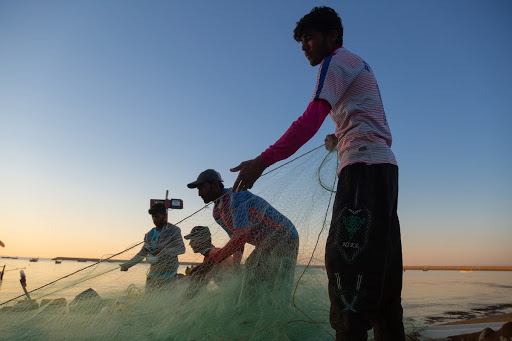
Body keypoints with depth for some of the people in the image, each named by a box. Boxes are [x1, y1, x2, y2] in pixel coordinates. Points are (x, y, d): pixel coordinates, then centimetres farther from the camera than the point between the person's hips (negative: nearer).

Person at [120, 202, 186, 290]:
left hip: (168, 275, -6)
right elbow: (142, 253, 22)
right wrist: (127, 265, 15)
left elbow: (181, 249, -15)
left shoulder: (173, 230, -4)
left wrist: (164, 252, -28)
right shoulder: (150, 234, 14)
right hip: (153, 275, 6)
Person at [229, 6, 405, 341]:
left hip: (363, 165, -10)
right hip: (385, 165, 10)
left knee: (346, 258, -16)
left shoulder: (335, 61, 0)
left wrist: (262, 161, -18)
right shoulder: (360, 64, 28)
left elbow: (309, 122, -15)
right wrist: (340, 139, 29)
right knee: (379, 266, 9)